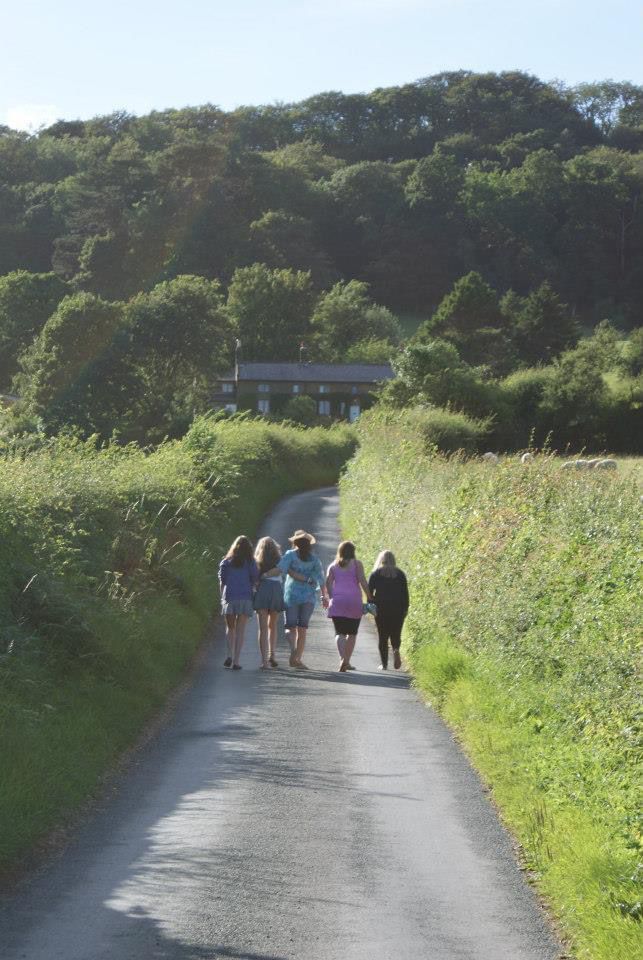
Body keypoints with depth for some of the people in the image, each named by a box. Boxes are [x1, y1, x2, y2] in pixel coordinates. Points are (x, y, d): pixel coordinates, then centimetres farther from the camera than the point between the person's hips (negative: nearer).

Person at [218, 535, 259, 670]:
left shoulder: (226, 561, 6)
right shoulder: (250, 562, 1)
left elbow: (221, 581, 5)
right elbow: (255, 580, -3)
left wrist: (223, 597, 11)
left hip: (229, 597, 1)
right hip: (246, 598, -1)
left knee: (230, 628, 15)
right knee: (240, 630, 2)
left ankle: (230, 655, -5)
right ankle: (236, 661, -3)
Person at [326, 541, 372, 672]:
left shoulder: (333, 566, 13)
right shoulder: (356, 563, 4)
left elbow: (328, 582, 3)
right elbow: (362, 581, -5)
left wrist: (331, 597, 10)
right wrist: (370, 598, -1)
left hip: (337, 601, 1)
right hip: (354, 601, -1)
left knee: (340, 633, -4)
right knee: (352, 633, 12)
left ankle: (343, 658, -27)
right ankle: (347, 662, 12)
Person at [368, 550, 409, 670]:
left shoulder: (375, 574, 3)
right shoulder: (400, 574, 6)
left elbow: (369, 591, -1)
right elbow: (405, 593, 3)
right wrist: (405, 608, 6)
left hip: (381, 609, -1)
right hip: (398, 609, 1)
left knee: (383, 637, 4)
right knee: (395, 634, 10)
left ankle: (384, 664, -1)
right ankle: (396, 649, -21)